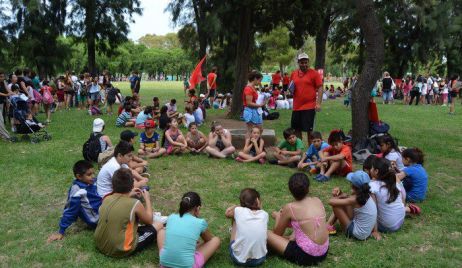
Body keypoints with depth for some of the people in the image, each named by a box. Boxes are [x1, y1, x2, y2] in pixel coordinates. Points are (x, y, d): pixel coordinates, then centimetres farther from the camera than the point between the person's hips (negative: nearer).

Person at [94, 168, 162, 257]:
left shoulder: (106, 199, -4)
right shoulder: (135, 204, -18)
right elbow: (149, 221, 1)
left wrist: (129, 196, 17)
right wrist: (147, 199, 11)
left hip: (100, 245, 6)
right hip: (120, 250, -6)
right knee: (158, 225, 6)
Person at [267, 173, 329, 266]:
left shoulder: (289, 208, -13)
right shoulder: (318, 201, 1)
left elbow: (277, 233, 3)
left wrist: (278, 217, 22)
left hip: (305, 256, -6)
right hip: (324, 252, 6)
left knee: (268, 234, 1)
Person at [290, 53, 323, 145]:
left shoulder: (314, 73, -4)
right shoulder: (294, 74, 11)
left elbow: (320, 88, -6)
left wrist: (318, 103, -15)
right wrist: (291, 90, -1)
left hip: (309, 107, -5)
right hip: (296, 107, 5)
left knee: (309, 130, -1)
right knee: (297, 129, 11)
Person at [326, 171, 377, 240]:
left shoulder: (354, 200, -26)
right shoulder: (367, 195, -2)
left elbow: (331, 202, -23)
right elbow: (348, 200, 12)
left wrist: (338, 197, -3)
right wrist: (340, 194, -6)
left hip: (357, 234, -8)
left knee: (335, 205, -9)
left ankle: (329, 227, 13)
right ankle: (328, 225, 17)